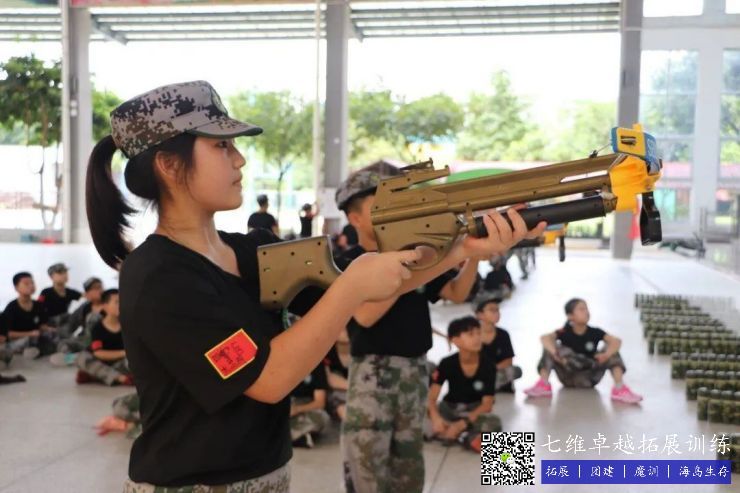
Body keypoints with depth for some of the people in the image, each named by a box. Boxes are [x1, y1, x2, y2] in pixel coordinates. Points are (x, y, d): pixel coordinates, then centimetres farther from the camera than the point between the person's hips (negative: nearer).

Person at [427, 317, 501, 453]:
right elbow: (431, 397, -16)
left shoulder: (488, 365, -14)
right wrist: (435, 417, -38)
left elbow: (487, 404, -15)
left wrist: (462, 423, -28)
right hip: (449, 408, 1)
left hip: (475, 411, -1)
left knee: (494, 423, -35)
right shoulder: (447, 364, -13)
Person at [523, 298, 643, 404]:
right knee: (549, 347, -21)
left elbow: (617, 341, -18)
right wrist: (554, 352, -47)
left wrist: (607, 354, -38)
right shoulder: (565, 332, -11)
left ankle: (620, 389, -27)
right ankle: (543, 385, -29)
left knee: (612, 350, -16)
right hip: (568, 377, -1)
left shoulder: (595, 332, -7)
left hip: (589, 378, 1)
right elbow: (545, 338, -28)